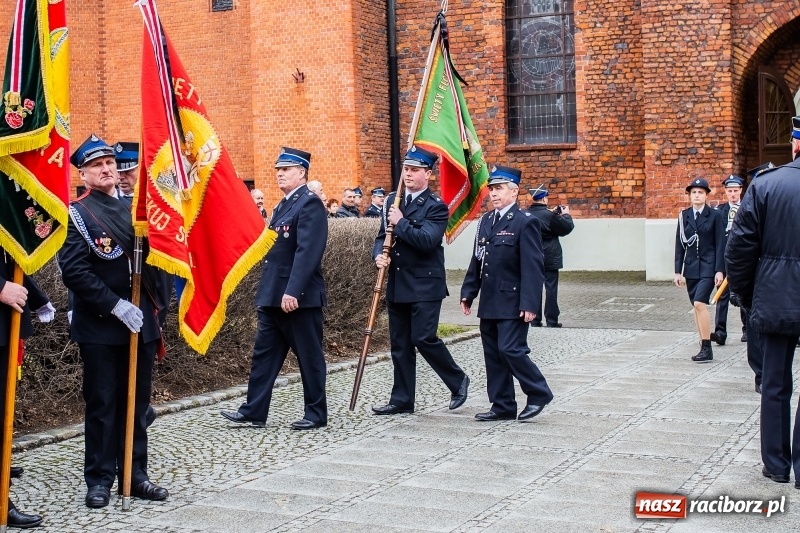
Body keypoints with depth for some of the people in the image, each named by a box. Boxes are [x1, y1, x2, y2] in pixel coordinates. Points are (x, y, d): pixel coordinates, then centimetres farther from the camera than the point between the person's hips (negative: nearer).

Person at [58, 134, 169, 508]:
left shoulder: (133, 208, 12)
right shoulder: (77, 213, -6)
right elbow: (73, 270, -16)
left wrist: (153, 306, 4)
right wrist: (116, 305, -20)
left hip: (140, 323, 5)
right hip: (99, 326, -5)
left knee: (137, 403, 10)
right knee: (101, 404, 2)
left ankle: (134, 475, 20)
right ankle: (99, 479, 12)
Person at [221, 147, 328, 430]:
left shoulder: (310, 203, -13)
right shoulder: (282, 205, 17)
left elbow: (307, 251, -22)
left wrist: (293, 291, -28)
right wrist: (268, 291, 17)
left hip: (299, 296, -9)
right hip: (273, 295, 9)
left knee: (309, 355, 2)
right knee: (264, 353, 10)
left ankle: (316, 413, 12)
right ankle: (254, 411, 16)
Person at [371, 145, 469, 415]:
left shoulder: (436, 206, -7)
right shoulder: (392, 201, 12)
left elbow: (428, 240, -21)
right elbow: (381, 236, 13)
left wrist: (401, 223, -16)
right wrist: (378, 255, -7)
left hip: (425, 285, -6)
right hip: (396, 284, 6)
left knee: (424, 338, -10)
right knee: (399, 344, 8)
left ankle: (458, 381, 12)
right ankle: (402, 400, 16)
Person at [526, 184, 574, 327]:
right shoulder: (548, 215, -17)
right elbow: (566, 228, -9)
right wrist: (566, 215, 7)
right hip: (550, 258, -5)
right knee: (551, 289, 1)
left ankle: (535, 319, 10)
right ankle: (551, 320, 4)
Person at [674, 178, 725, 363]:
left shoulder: (714, 216, -1)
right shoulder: (684, 215, 8)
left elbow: (720, 244, -3)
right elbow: (679, 243, 9)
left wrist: (719, 270, -9)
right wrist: (678, 271, 5)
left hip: (708, 267, -4)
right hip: (691, 267, 4)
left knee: (699, 303, -17)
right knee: (696, 306, 8)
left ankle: (707, 348, -13)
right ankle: (704, 344, 19)